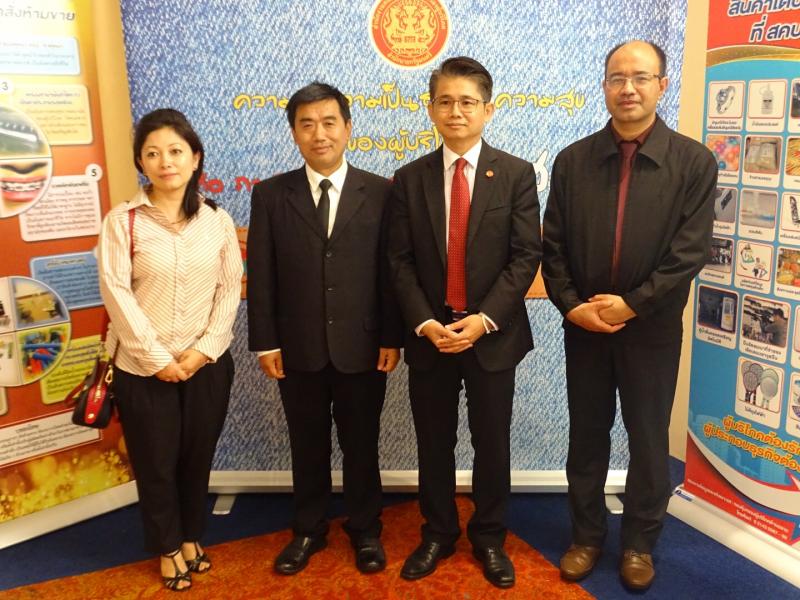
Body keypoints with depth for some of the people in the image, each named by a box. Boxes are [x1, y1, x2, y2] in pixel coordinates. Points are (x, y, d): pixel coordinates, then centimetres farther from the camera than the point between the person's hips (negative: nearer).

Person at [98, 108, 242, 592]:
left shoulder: (217, 220, 1)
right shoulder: (122, 221, -6)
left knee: (198, 457, 15)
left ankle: (192, 537, 38)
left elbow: (231, 288, -1)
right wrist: (156, 358, -14)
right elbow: (116, 293, -11)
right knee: (155, 462, 11)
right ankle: (169, 548, 33)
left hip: (207, 364, 2)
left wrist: (205, 350, -11)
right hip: (143, 366, -2)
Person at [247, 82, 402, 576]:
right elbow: (261, 276, 0)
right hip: (297, 349, 1)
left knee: (361, 445, 14)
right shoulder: (271, 195, 1)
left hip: (362, 346, -1)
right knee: (308, 446, 15)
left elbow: (391, 271, -2)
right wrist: (266, 343, -4)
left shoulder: (379, 192, -1)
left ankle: (365, 530, 33)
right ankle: (309, 530, 35)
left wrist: (392, 338, -5)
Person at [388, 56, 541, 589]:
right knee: (434, 443, 12)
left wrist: (484, 319, -16)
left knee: (492, 442, 11)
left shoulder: (517, 174, -1)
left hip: (493, 334, -1)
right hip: (428, 335, 2)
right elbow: (401, 262, 0)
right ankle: (438, 534, 32)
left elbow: (526, 256, -6)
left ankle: (490, 538, 31)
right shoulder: (410, 179, 4)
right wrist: (425, 323, -13)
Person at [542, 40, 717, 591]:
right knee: (587, 437, 13)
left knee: (649, 441, 12)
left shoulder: (694, 162, -5)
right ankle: (587, 535, 32)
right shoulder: (572, 160, 2)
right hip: (583, 326, 2)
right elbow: (553, 246, 1)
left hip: (652, 329, -1)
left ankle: (640, 542, 32)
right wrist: (572, 306, -11)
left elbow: (691, 251, -11)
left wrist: (632, 304, -16)